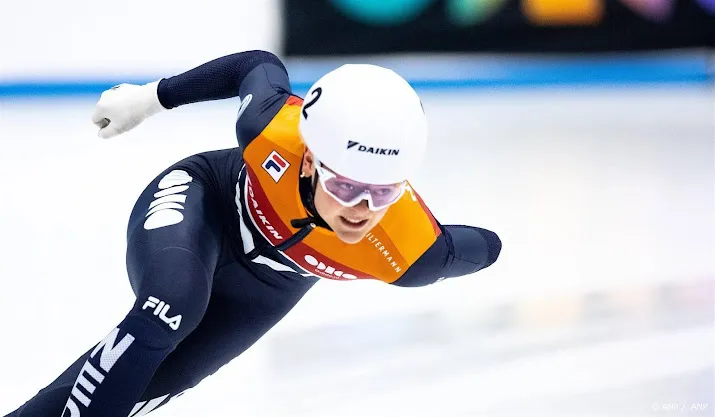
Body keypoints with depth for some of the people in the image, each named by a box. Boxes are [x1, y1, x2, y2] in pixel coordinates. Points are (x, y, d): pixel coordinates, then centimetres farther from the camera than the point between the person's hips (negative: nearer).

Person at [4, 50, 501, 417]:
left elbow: (483, 247, -17)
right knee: (173, 305, -33)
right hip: (198, 197, -3)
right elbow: (260, 65, -15)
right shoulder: (273, 126, -39)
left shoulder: (413, 252, -38)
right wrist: (151, 97, -3)